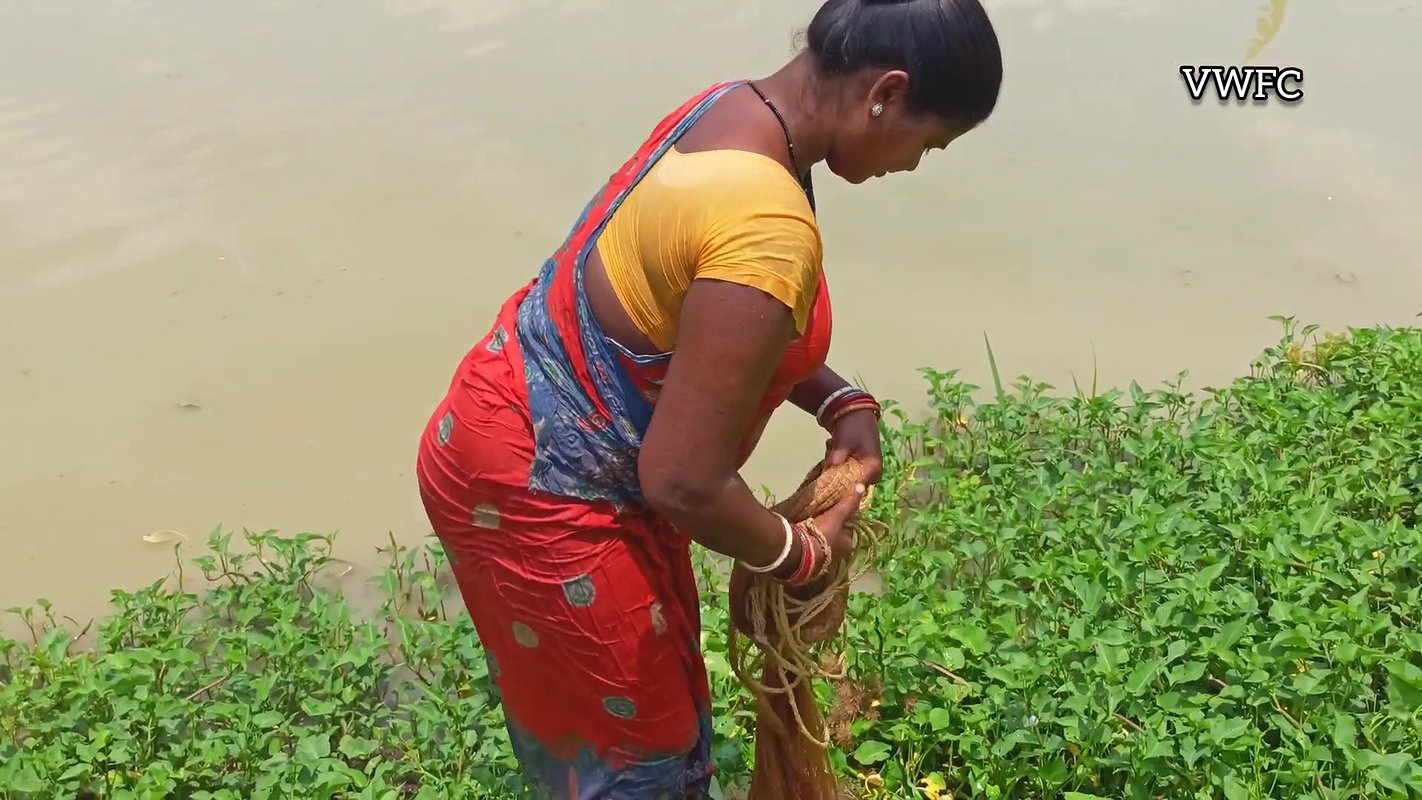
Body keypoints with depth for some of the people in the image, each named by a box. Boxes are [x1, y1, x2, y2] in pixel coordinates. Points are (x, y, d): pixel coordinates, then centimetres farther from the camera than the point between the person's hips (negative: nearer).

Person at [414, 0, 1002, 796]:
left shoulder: (731, 108, -2)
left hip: (516, 432, 9)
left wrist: (842, 404, 5)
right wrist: (800, 552, -10)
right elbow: (683, 482, -29)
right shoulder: (769, 229, -33)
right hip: (538, 491, -9)